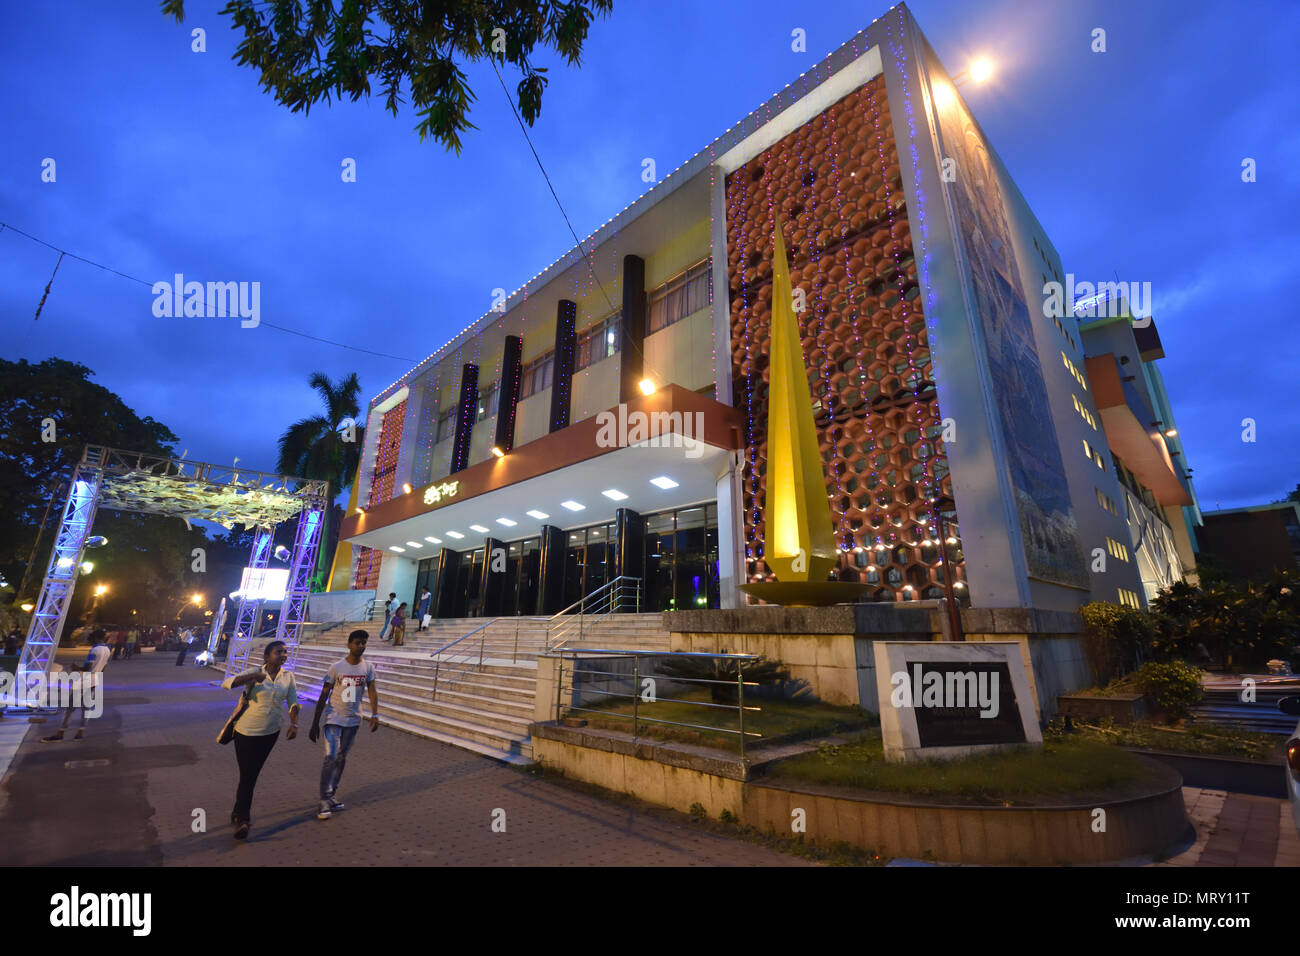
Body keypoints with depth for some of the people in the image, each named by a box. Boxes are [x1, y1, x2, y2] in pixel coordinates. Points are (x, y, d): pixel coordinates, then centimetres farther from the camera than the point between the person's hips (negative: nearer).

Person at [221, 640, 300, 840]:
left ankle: (239, 814, 35)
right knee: (247, 776, -5)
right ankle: (242, 818, 7)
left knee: (253, 774, 17)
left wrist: (294, 724, -9)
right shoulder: (254, 673, -13)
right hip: (247, 732, -4)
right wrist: (253, 677, -35)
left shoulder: (288, 676, -2)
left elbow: (293, 702, 2)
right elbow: (226, 684, -24)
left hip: (270, 733, 4)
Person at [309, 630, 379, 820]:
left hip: (353, 720, 4)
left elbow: (372, 691, -6)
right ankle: (325, 802, -2)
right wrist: (315, 724, -5)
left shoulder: (368, 667, -2)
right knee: (331, 757, -10)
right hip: (334, 718, -4)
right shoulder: (336, 667, -11)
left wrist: (375, 715, -18)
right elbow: (323, 696, -6)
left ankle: (331, 795, 26)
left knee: (342, 758, 12)